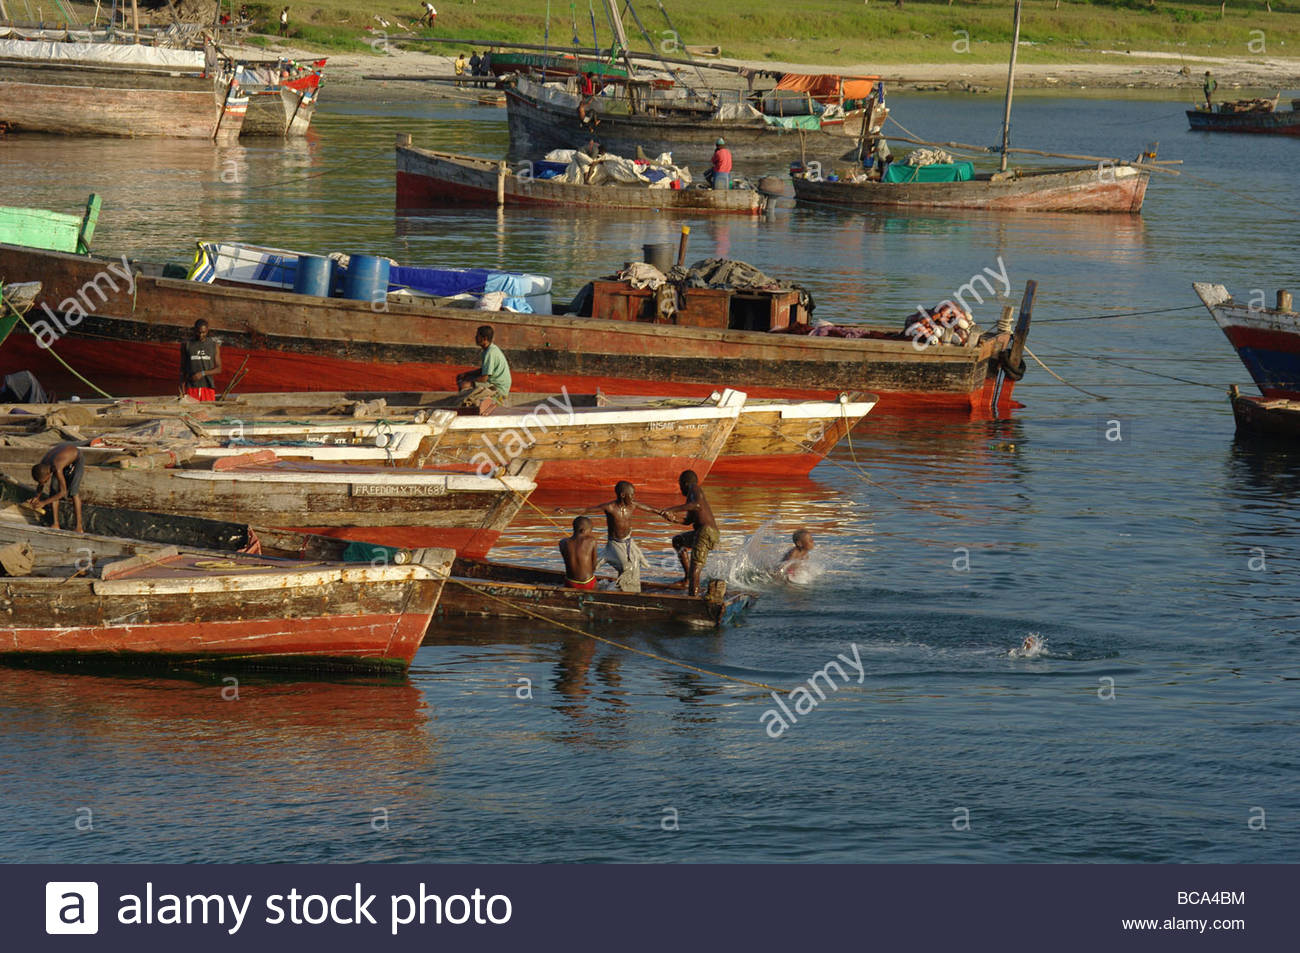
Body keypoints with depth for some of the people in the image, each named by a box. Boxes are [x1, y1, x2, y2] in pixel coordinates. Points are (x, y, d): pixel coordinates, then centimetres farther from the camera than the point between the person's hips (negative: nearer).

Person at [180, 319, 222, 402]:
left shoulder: (214, 345, 6)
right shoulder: (186, 345, 5)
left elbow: (218, 369, 4)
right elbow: (182, 370, 6)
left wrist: (203, 373, -13)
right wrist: (183, 391, -3)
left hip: (208, 387, 1)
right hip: (191, 388, -1)